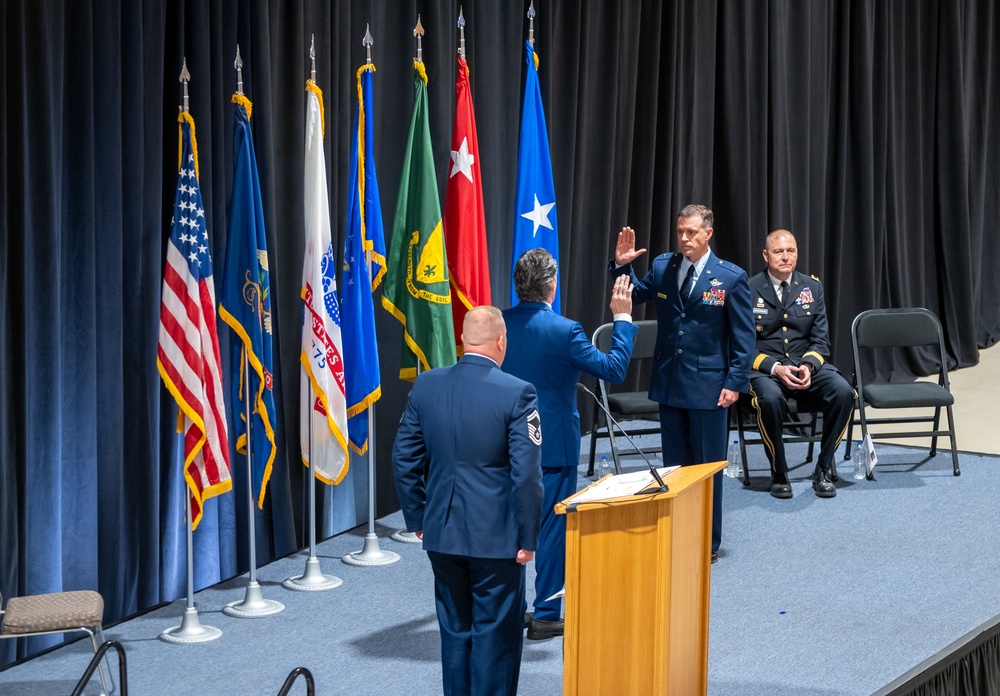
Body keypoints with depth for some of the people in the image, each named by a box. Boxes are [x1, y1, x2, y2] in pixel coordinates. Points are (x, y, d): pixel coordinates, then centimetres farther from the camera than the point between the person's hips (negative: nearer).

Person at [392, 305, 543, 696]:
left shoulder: (426, 386, -1)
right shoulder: (517, 394, -14)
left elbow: (404, 459, 4)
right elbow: (527, 474, -16)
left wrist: (417, 518, 15)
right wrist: (528, 538, -7)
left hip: (441, 533, 5)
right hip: (496, 537, -4)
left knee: (455, 630, 17)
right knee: (495, 635, 7)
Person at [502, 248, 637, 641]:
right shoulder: (564, 331, -18)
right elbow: (614, 369, -11)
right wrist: (622, 319, -2)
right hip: (553, 445, -5)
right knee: (553, 528, 5)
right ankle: (545, 616, 10)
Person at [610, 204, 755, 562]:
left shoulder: (731, 277, -6)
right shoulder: (662, 266, 4)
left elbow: (744, 336, -5)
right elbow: (636, 295, 17)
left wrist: (735, 382, -11)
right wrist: (623, 266, -1)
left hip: (709, 386, -4)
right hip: (670, 384, 4)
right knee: (674, 465, 11)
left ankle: (708, 543, 18)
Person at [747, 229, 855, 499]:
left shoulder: (812, 287, 8)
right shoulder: (749, 290, -2)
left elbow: (820, 340, 7)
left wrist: (808, 365, -15)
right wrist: (774, 368, -20)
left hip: (807, 367, 3)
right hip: (764, 368, -3)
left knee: (843, 392, -26)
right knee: (770, 398, -37)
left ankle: (823, 469, -10)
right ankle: (778, 473, -14)